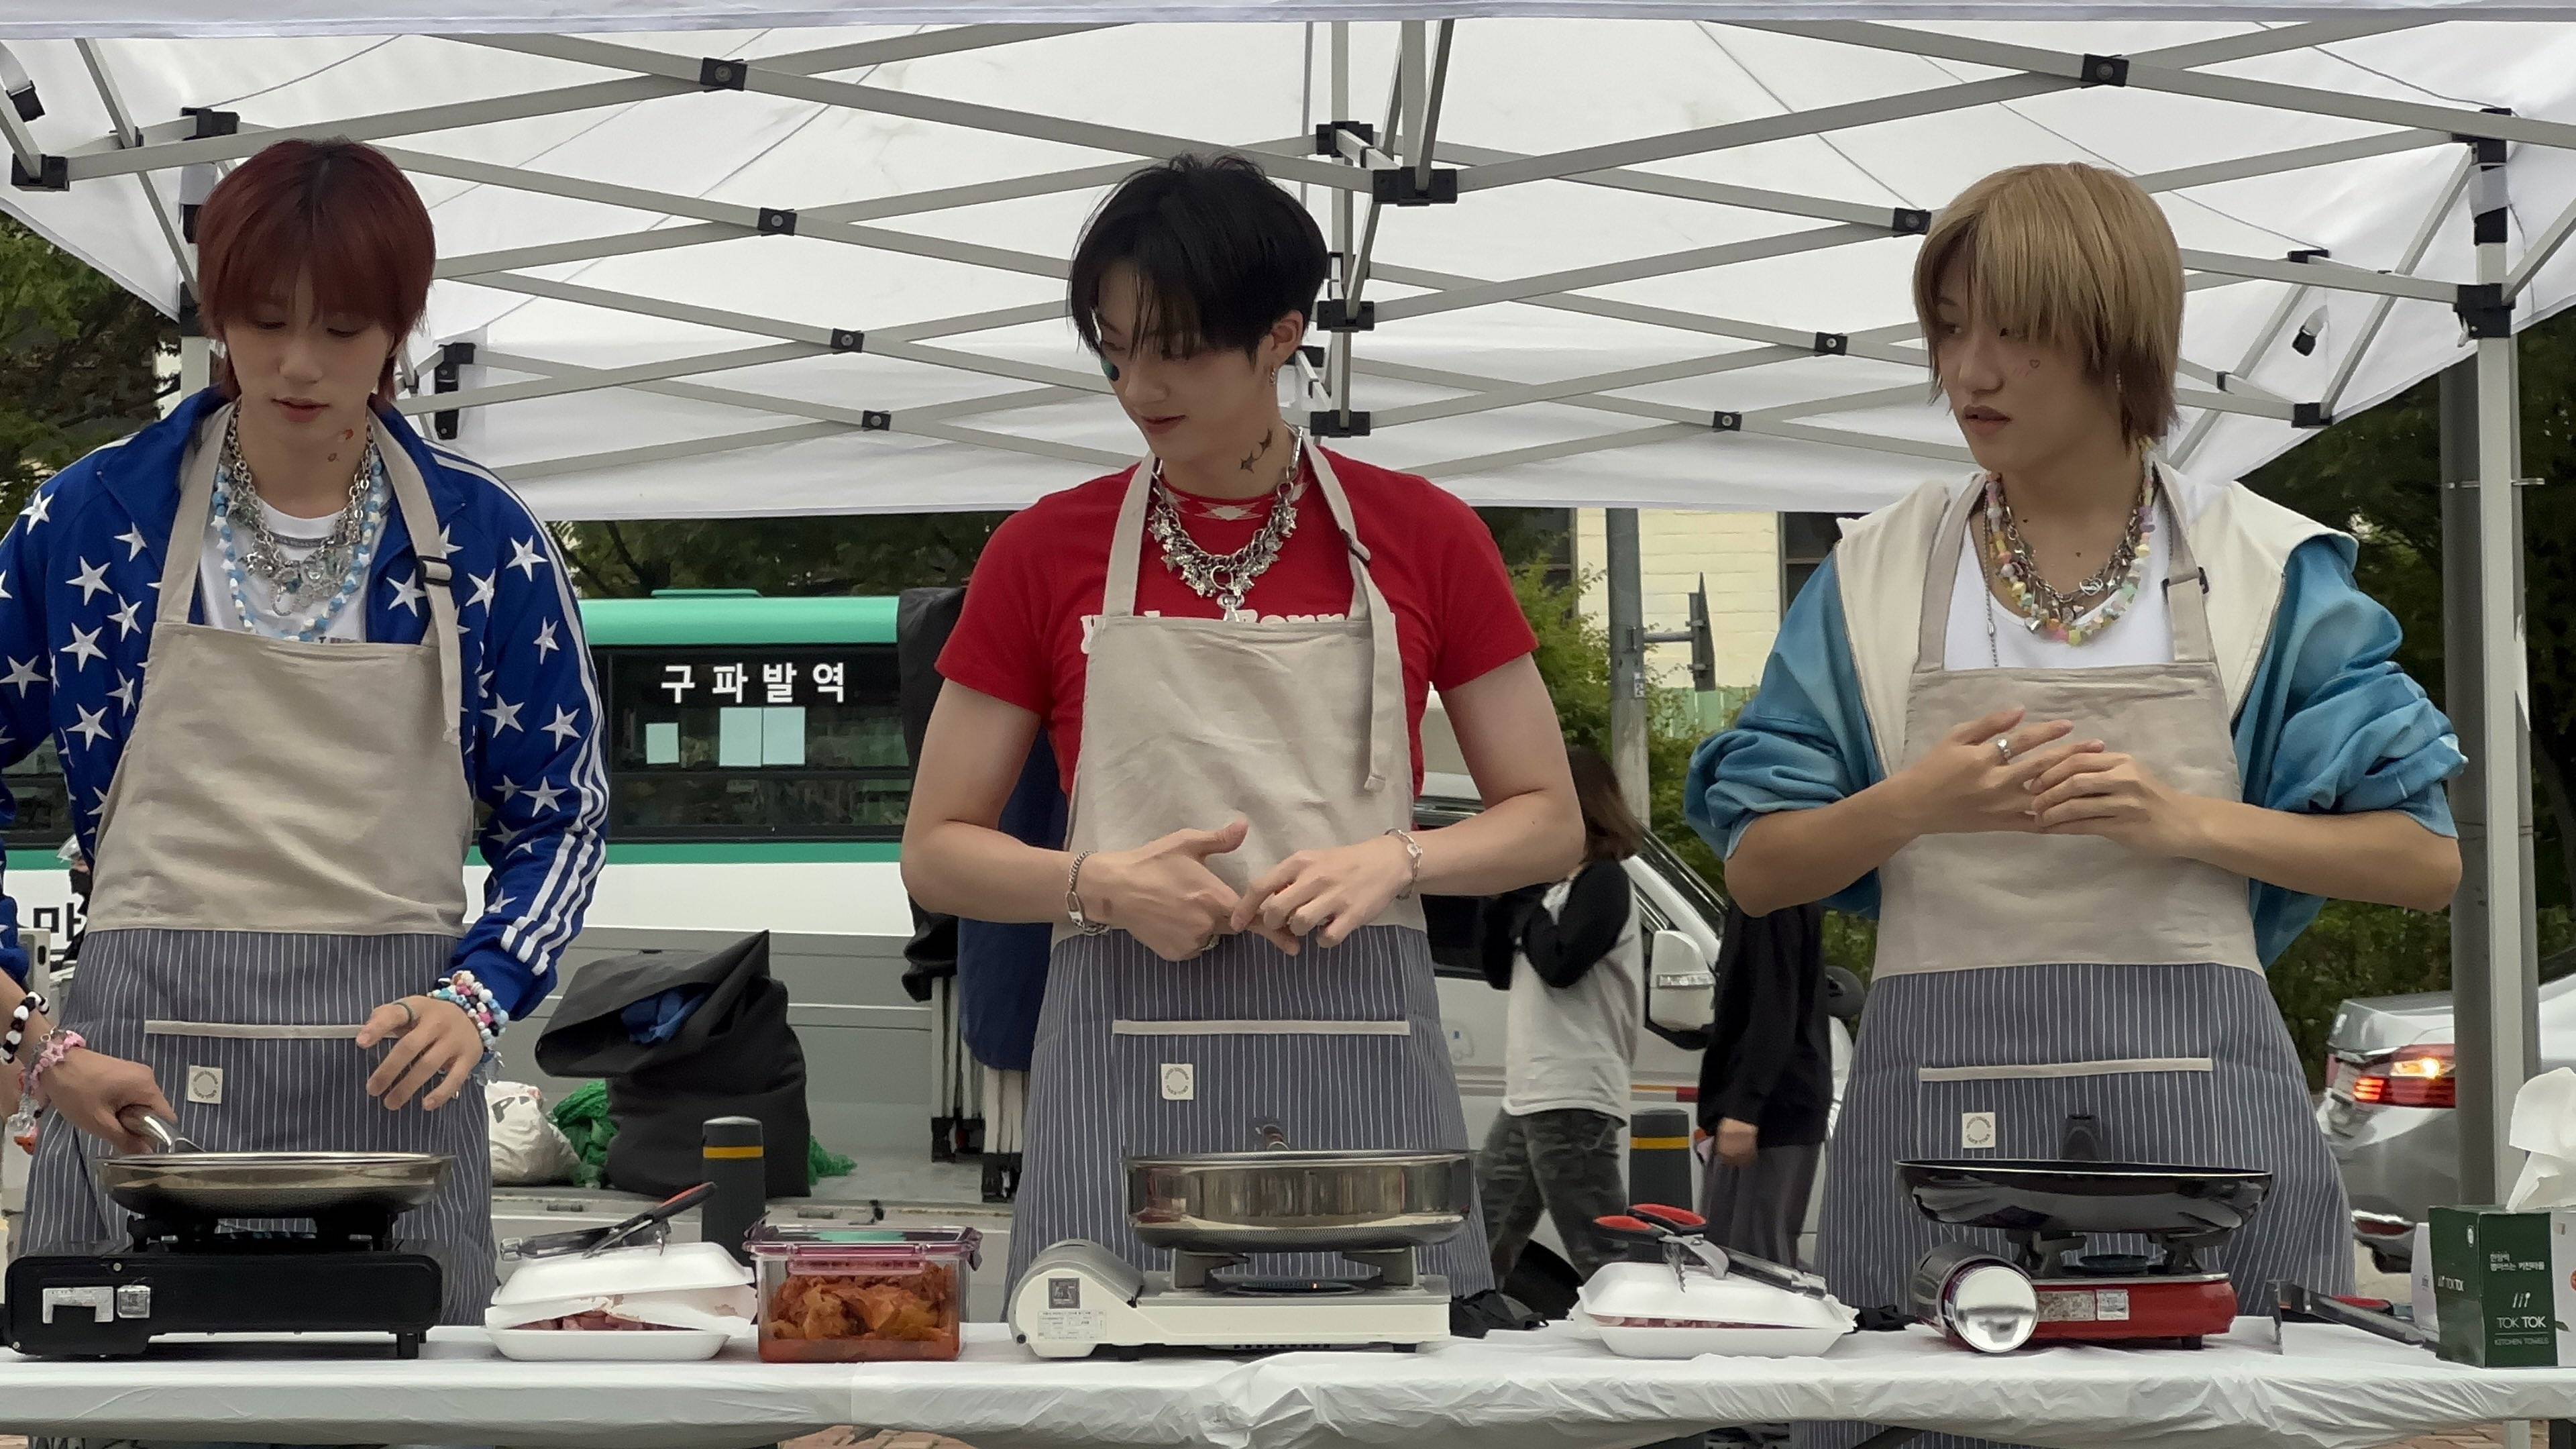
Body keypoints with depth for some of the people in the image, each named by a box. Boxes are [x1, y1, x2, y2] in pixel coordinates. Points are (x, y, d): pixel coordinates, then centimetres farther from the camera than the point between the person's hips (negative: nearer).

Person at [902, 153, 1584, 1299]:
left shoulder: (1422, 538, 6)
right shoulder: (1046, 552, 6)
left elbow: (1548, 823, 9)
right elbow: (935, 853, 8)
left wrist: (1396, 859, -10)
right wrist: (1101, 884, -11)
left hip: (1359, 1070, 0)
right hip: (1125, 1064, 0)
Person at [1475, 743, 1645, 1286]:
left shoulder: (1602, 881, -7)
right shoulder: (1557, 882, 21)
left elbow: (1558, 963, -19)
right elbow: (1500, 971, 21)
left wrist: (1525, 900, -5)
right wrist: (1507, 895, 8)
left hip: (1572, 1102, -10)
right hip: (1530, 1098, 10)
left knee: (1599, 1254, -14)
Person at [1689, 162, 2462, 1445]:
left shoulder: (2263, 569, 6)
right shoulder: (1878, 574, 9)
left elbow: (2422, 860, 4)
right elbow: (1757, 871, 9)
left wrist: (2188, 821, -10)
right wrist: (1912, 804, -10)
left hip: (2191, 1086, -1)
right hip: (1940, 1089, 1)